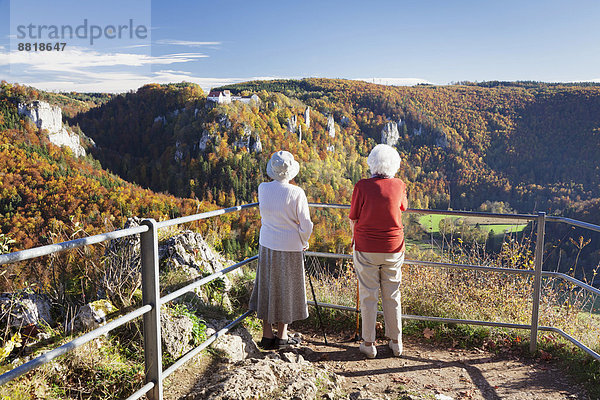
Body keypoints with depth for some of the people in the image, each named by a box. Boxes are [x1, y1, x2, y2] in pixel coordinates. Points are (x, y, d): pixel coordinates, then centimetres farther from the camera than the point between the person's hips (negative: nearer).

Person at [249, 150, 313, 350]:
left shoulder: (263, 188, -5)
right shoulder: (296, 193, -16)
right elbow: (306, 225, -12)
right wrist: (303, 242, 6)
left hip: (266, 245, 4)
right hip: (289, 248, -4)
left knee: (267, 288, 15)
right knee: (286, 290, 11)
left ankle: (267, 335, 24)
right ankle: (282, 336, 24)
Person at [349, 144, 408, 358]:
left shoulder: (362, 186, -12)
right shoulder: (399, 185, -4)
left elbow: (353, 219, -5)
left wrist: (356, 236, 15)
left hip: (366, 249, -2)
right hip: (393, 248, 3)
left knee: (368, 296, 8)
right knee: (392, 295, 15)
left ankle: (368, 343, 18)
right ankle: (396, 342, 26)